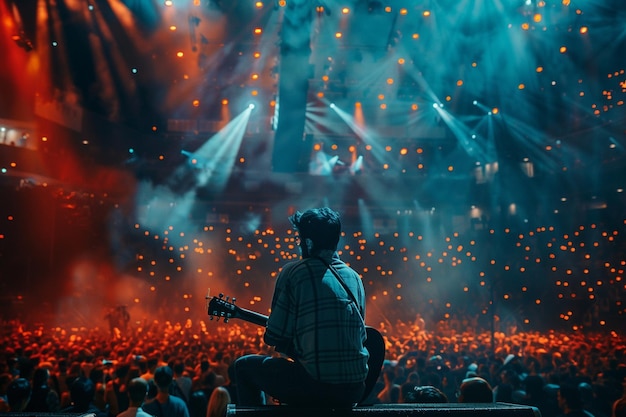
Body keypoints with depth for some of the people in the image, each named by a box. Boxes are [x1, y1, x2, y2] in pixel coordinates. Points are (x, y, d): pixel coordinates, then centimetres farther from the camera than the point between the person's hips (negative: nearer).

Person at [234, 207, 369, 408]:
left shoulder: (293, 272, -7)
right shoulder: (354, 278, 8)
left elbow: (275, 337, -6)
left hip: (316, 384, -6)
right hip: (354, 389, 6)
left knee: (244, 366, 18)